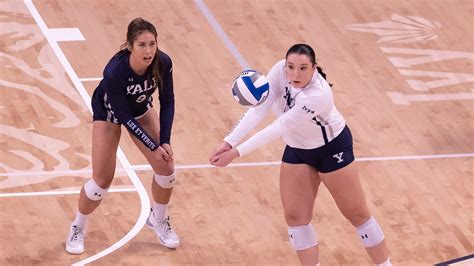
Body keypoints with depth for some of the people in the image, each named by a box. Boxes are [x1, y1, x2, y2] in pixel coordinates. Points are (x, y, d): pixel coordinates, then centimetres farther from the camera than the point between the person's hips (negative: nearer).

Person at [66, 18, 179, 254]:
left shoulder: (163, 62, -29)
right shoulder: (114, 71, -40)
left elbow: (167, 101, -13)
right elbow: (124, 117, -29)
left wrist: (165, 141, -19)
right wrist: (153, 146, -25)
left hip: (141, 109, 4)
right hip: (108, 113, -4)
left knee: (166, 167, -2)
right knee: (102, 180, -5)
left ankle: (158, 220, 26)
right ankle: (77, 228, 21)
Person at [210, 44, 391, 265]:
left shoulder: (317, 95, -39)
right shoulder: (280, 70, -23)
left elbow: (278, 128, -38)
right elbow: (258, 109, -27)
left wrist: (237, 152, -39)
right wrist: (229, 142, -39)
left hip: (332, 148, -6)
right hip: (297, 148, 6)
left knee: (356, 213, 5)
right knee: (295, 216, 2)